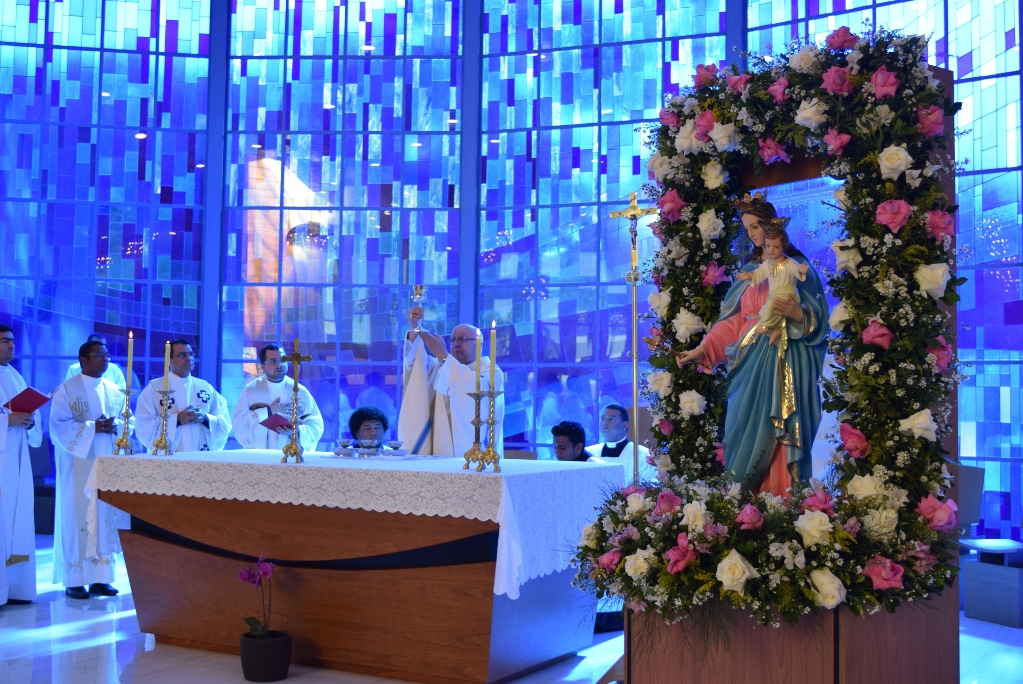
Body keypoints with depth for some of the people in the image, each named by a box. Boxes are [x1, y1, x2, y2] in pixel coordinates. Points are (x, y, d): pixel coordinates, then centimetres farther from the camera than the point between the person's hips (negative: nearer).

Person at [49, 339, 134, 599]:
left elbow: (130, 421, 10)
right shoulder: (66, 389, -4)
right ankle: (74, 581, 3)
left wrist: (116, 425, -11)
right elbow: (59, 425, -11)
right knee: (78, 517, -4)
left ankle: (100, 578, 11)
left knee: (106, 517, 5)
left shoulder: (115, 390, 12)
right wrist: (93, 427, -19)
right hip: (79, 465, -5)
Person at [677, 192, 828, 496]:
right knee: (746, 426, 1)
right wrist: (702, 349, 6)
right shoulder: (750, 269, 16)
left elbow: (817, 316, -4)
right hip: (751, 359, 5)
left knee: (779, 427, -8)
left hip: (784, 360, -5)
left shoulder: (796, 266, 2)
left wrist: (796, 313, -24)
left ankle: (783, 497, -2)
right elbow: (732, 320, 13)